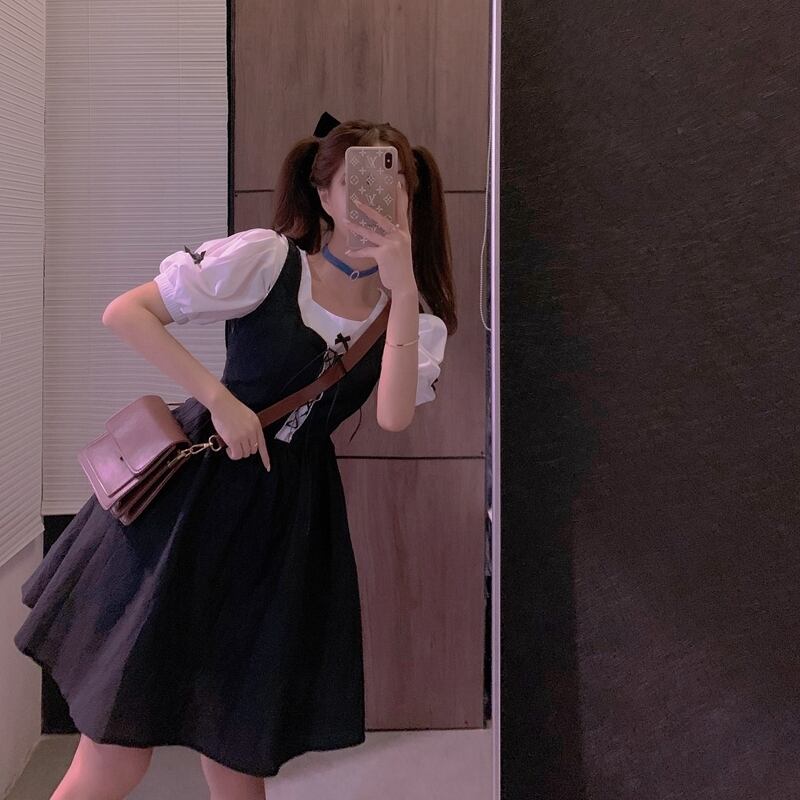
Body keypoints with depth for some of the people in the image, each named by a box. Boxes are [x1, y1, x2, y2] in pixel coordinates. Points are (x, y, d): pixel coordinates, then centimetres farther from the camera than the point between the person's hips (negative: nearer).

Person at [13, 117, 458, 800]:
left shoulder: (415, 315, 4)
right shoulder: (266, 258, -7)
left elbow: (394, 414, -15)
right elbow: (124, 312, -10)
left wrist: (403, 286, -20)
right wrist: (219, 398, -17)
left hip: (290, 516, 4)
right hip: (192, 493, -3)